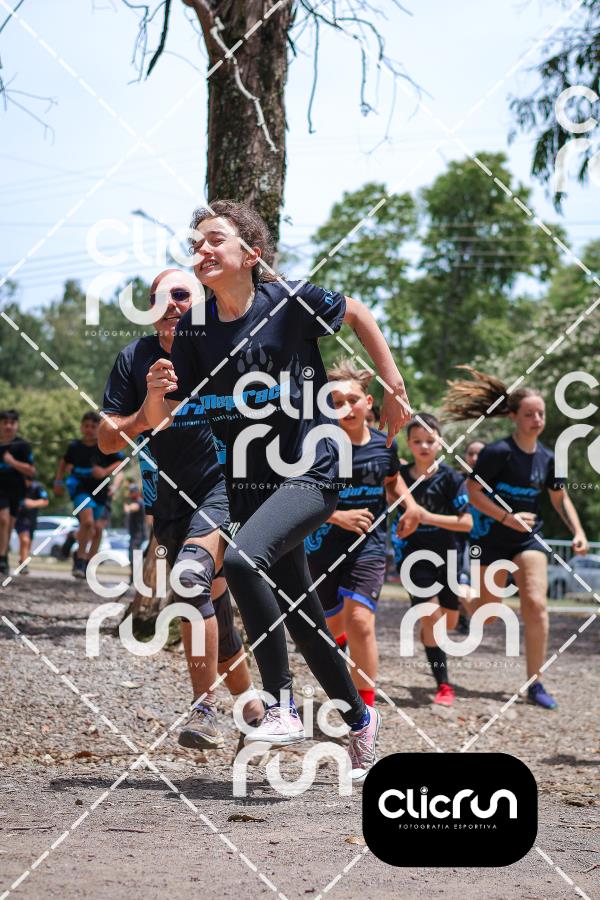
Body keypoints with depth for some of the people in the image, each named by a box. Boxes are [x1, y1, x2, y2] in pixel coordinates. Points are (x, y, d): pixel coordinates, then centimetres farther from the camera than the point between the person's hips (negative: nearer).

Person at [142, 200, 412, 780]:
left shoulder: (290, 301, -10)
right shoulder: (194, 330, 0)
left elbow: (357, 315, 7)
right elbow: (160, 421, 0)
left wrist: (394, 387, 6)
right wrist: (156, 392, -22)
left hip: (311, 473, -5)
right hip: (249, 483, 6)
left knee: (243, 558, -31)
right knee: (301, 619, 13)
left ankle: (281, 707, -22)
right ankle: (360, 721, 34)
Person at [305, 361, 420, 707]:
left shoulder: (384, 444, 0)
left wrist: (410, 504, 4)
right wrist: (338, 516, -24)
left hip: (369, 544, 0)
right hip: (323, 544, 0)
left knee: (359, 619, -18)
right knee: (334, 622, 17)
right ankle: (337, 640, 58)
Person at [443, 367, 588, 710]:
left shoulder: (547, 458, 0)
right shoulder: (497, 452, -17)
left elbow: (560, 497, 14)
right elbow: (474, 492, -16)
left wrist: (578, 532, 2)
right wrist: (507, 518, -27)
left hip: (529, 538, 4)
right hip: (494, 537, -4)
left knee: (536, 605, -12)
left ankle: (535, 685, -6)